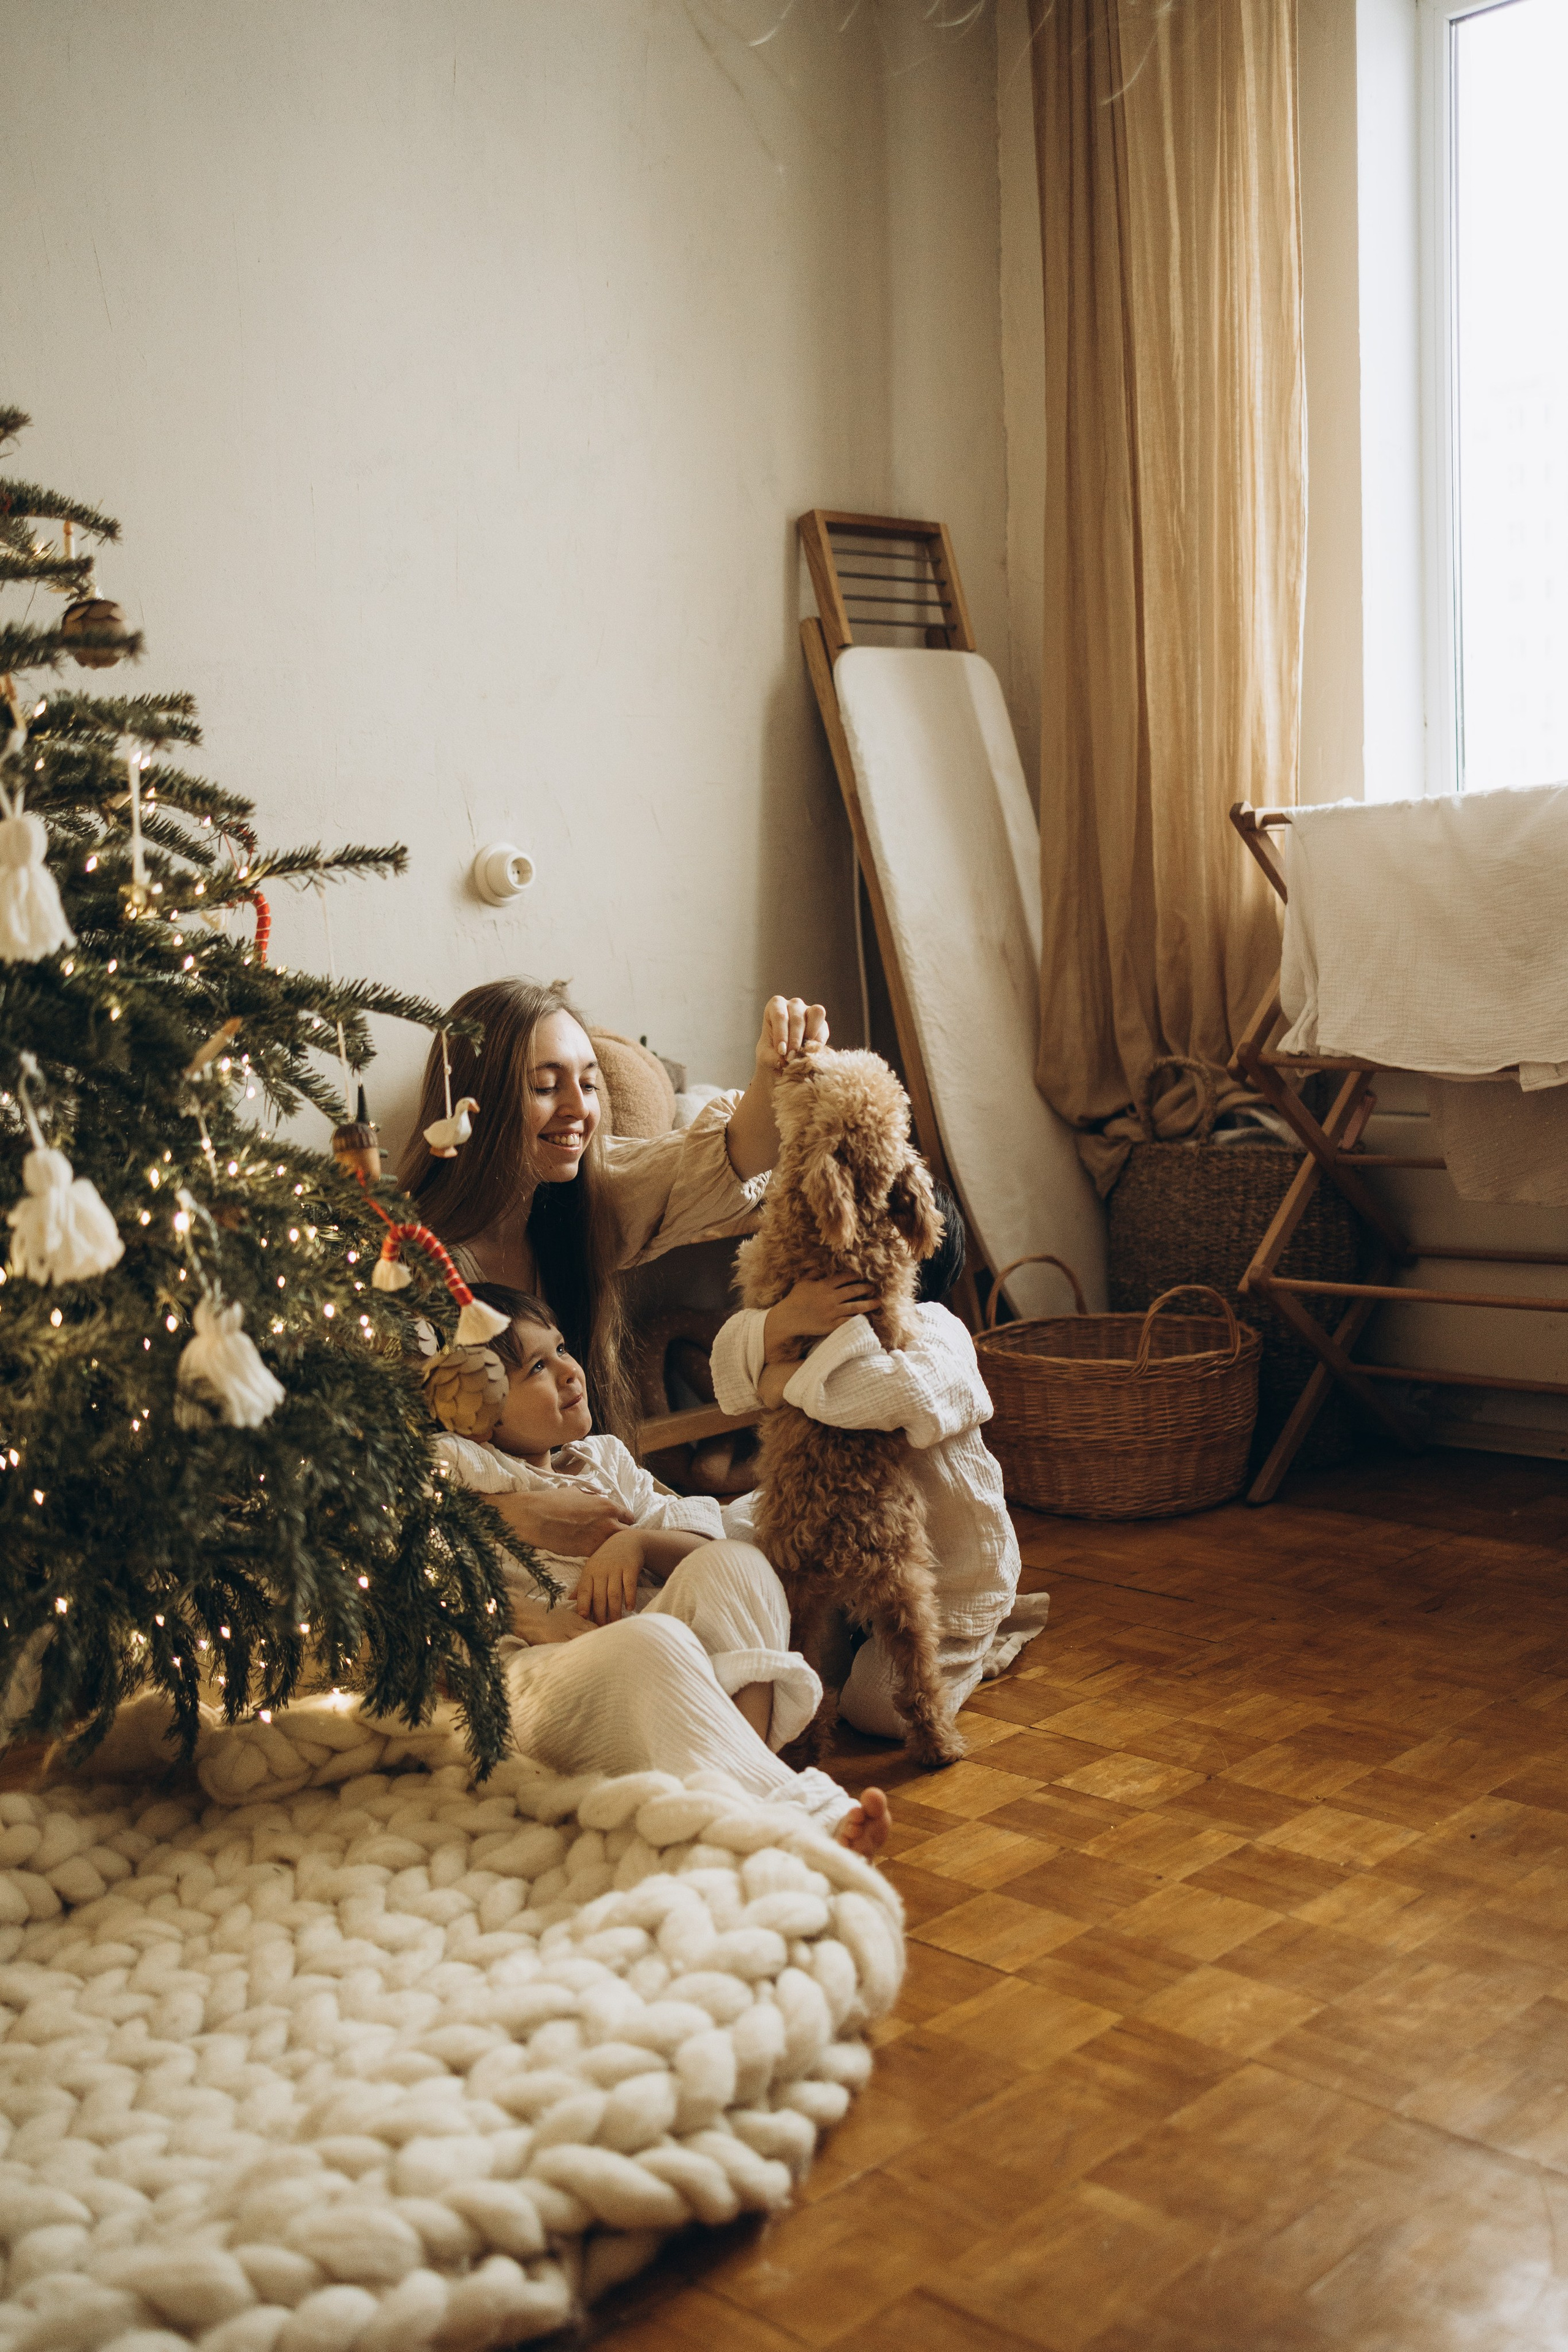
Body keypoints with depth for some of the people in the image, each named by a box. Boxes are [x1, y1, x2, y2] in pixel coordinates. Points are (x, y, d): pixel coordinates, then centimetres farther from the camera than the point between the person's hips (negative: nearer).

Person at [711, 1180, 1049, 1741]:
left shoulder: (932, 1332, -26)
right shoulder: (818, 1312, -5)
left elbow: (914, 1399, -52)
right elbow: (732, 1374, -23)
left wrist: (798, 1378, -39)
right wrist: (780, 1322, -46)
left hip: (947, 1561, -7)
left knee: (877, 1706, -15)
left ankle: (980, 1639, 17)